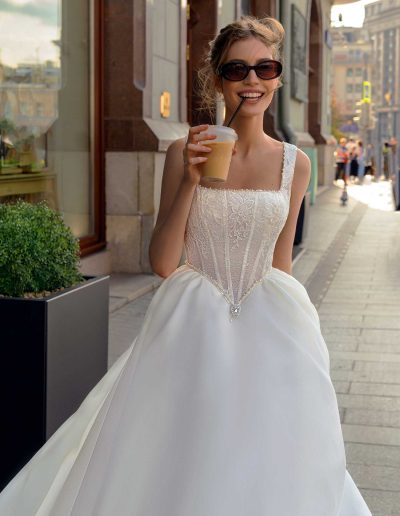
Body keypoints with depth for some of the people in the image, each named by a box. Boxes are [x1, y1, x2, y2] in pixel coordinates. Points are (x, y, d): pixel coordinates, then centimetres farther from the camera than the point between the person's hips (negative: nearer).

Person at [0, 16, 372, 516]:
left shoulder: (294, 162, 1)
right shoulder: (185, 153, -6)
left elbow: (281, 263, 10)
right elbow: (162, 262, -10)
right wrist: (190, 180, -20)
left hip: (268, 324, 2)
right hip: (195, 322, -2)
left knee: (267, 465, 3)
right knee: (179, 465, 0)